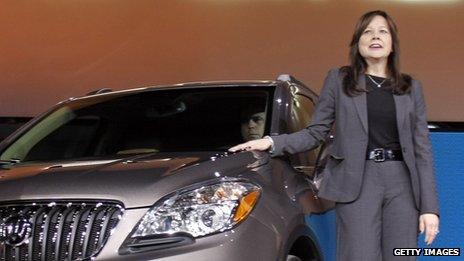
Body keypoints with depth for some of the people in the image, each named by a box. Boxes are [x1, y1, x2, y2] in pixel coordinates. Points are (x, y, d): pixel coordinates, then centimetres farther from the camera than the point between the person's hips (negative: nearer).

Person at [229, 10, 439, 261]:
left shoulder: (411, 87, 12)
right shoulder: (338, 80, 7)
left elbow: (422, 148, 8)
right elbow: (315, 132, 6)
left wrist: (429, 207, 1)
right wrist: (272, 142, -11)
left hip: (402, 184, 3)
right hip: (357, 183, -2)